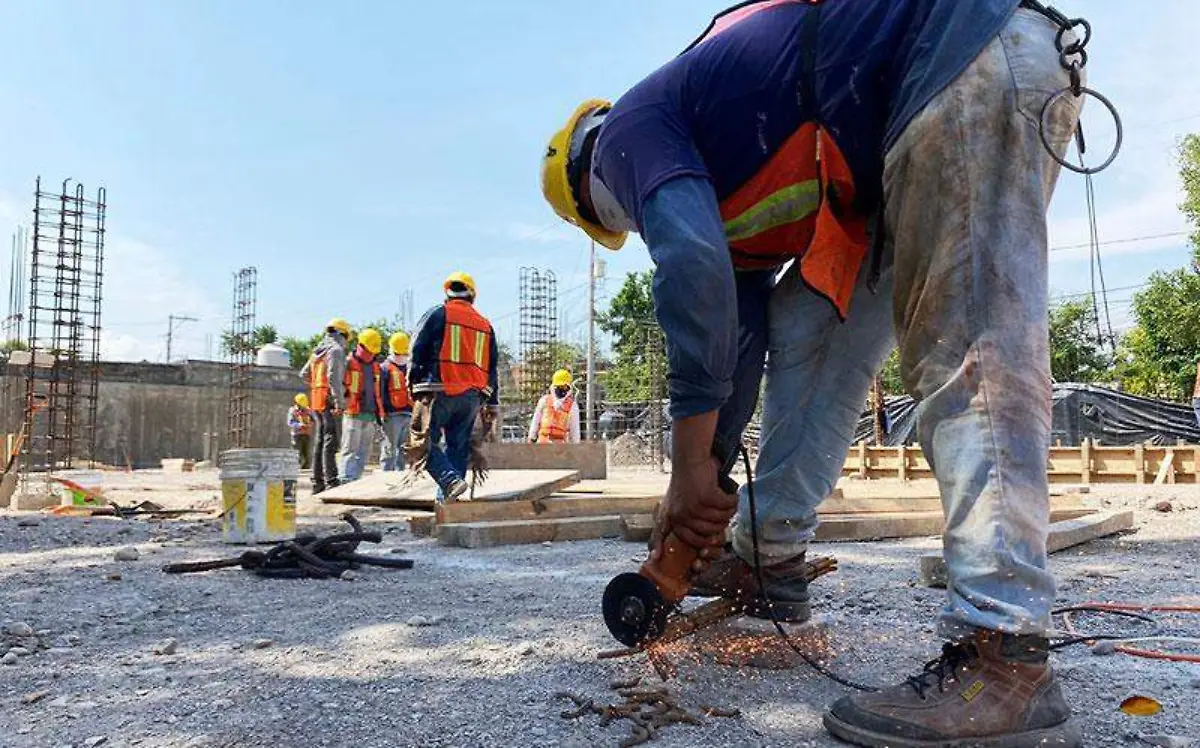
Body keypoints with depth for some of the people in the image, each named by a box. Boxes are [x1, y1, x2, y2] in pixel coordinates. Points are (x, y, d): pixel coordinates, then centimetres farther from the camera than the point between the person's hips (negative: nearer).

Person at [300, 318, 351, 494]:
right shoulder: (336, 349, -8)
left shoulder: (318, 351, 19)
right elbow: (334, 377, -19)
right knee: (331, 440, -10)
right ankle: (331, 481, -14)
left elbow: (304, 374, 22)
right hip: (330, 400, -9)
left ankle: (317, 482, 15)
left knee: (320, 440, 11)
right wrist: (339, 402, -22)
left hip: (317, 401, 9)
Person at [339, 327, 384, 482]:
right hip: (353, 415, -6)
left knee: (364, 453, 8)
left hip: (370, 416, 6)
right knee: (350, 451, -10)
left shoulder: (376, 367, 18)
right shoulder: (348, 363, -2)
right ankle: (346, 482, -13)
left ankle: (355, 481, 15)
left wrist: (379, 414, 21)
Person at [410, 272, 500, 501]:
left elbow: (418, 353, -4)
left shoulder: (437, 314, 2)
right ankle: (445, 499, 10)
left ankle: (451, 480, -17)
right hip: (472, 396, 5)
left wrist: (415, 385, 0)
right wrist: (492, 406, 19)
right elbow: (492, 368, 17)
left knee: (426, 442, 2)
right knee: (458, 447, 10)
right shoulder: (485, 324, 16)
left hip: (440, 393, -4)